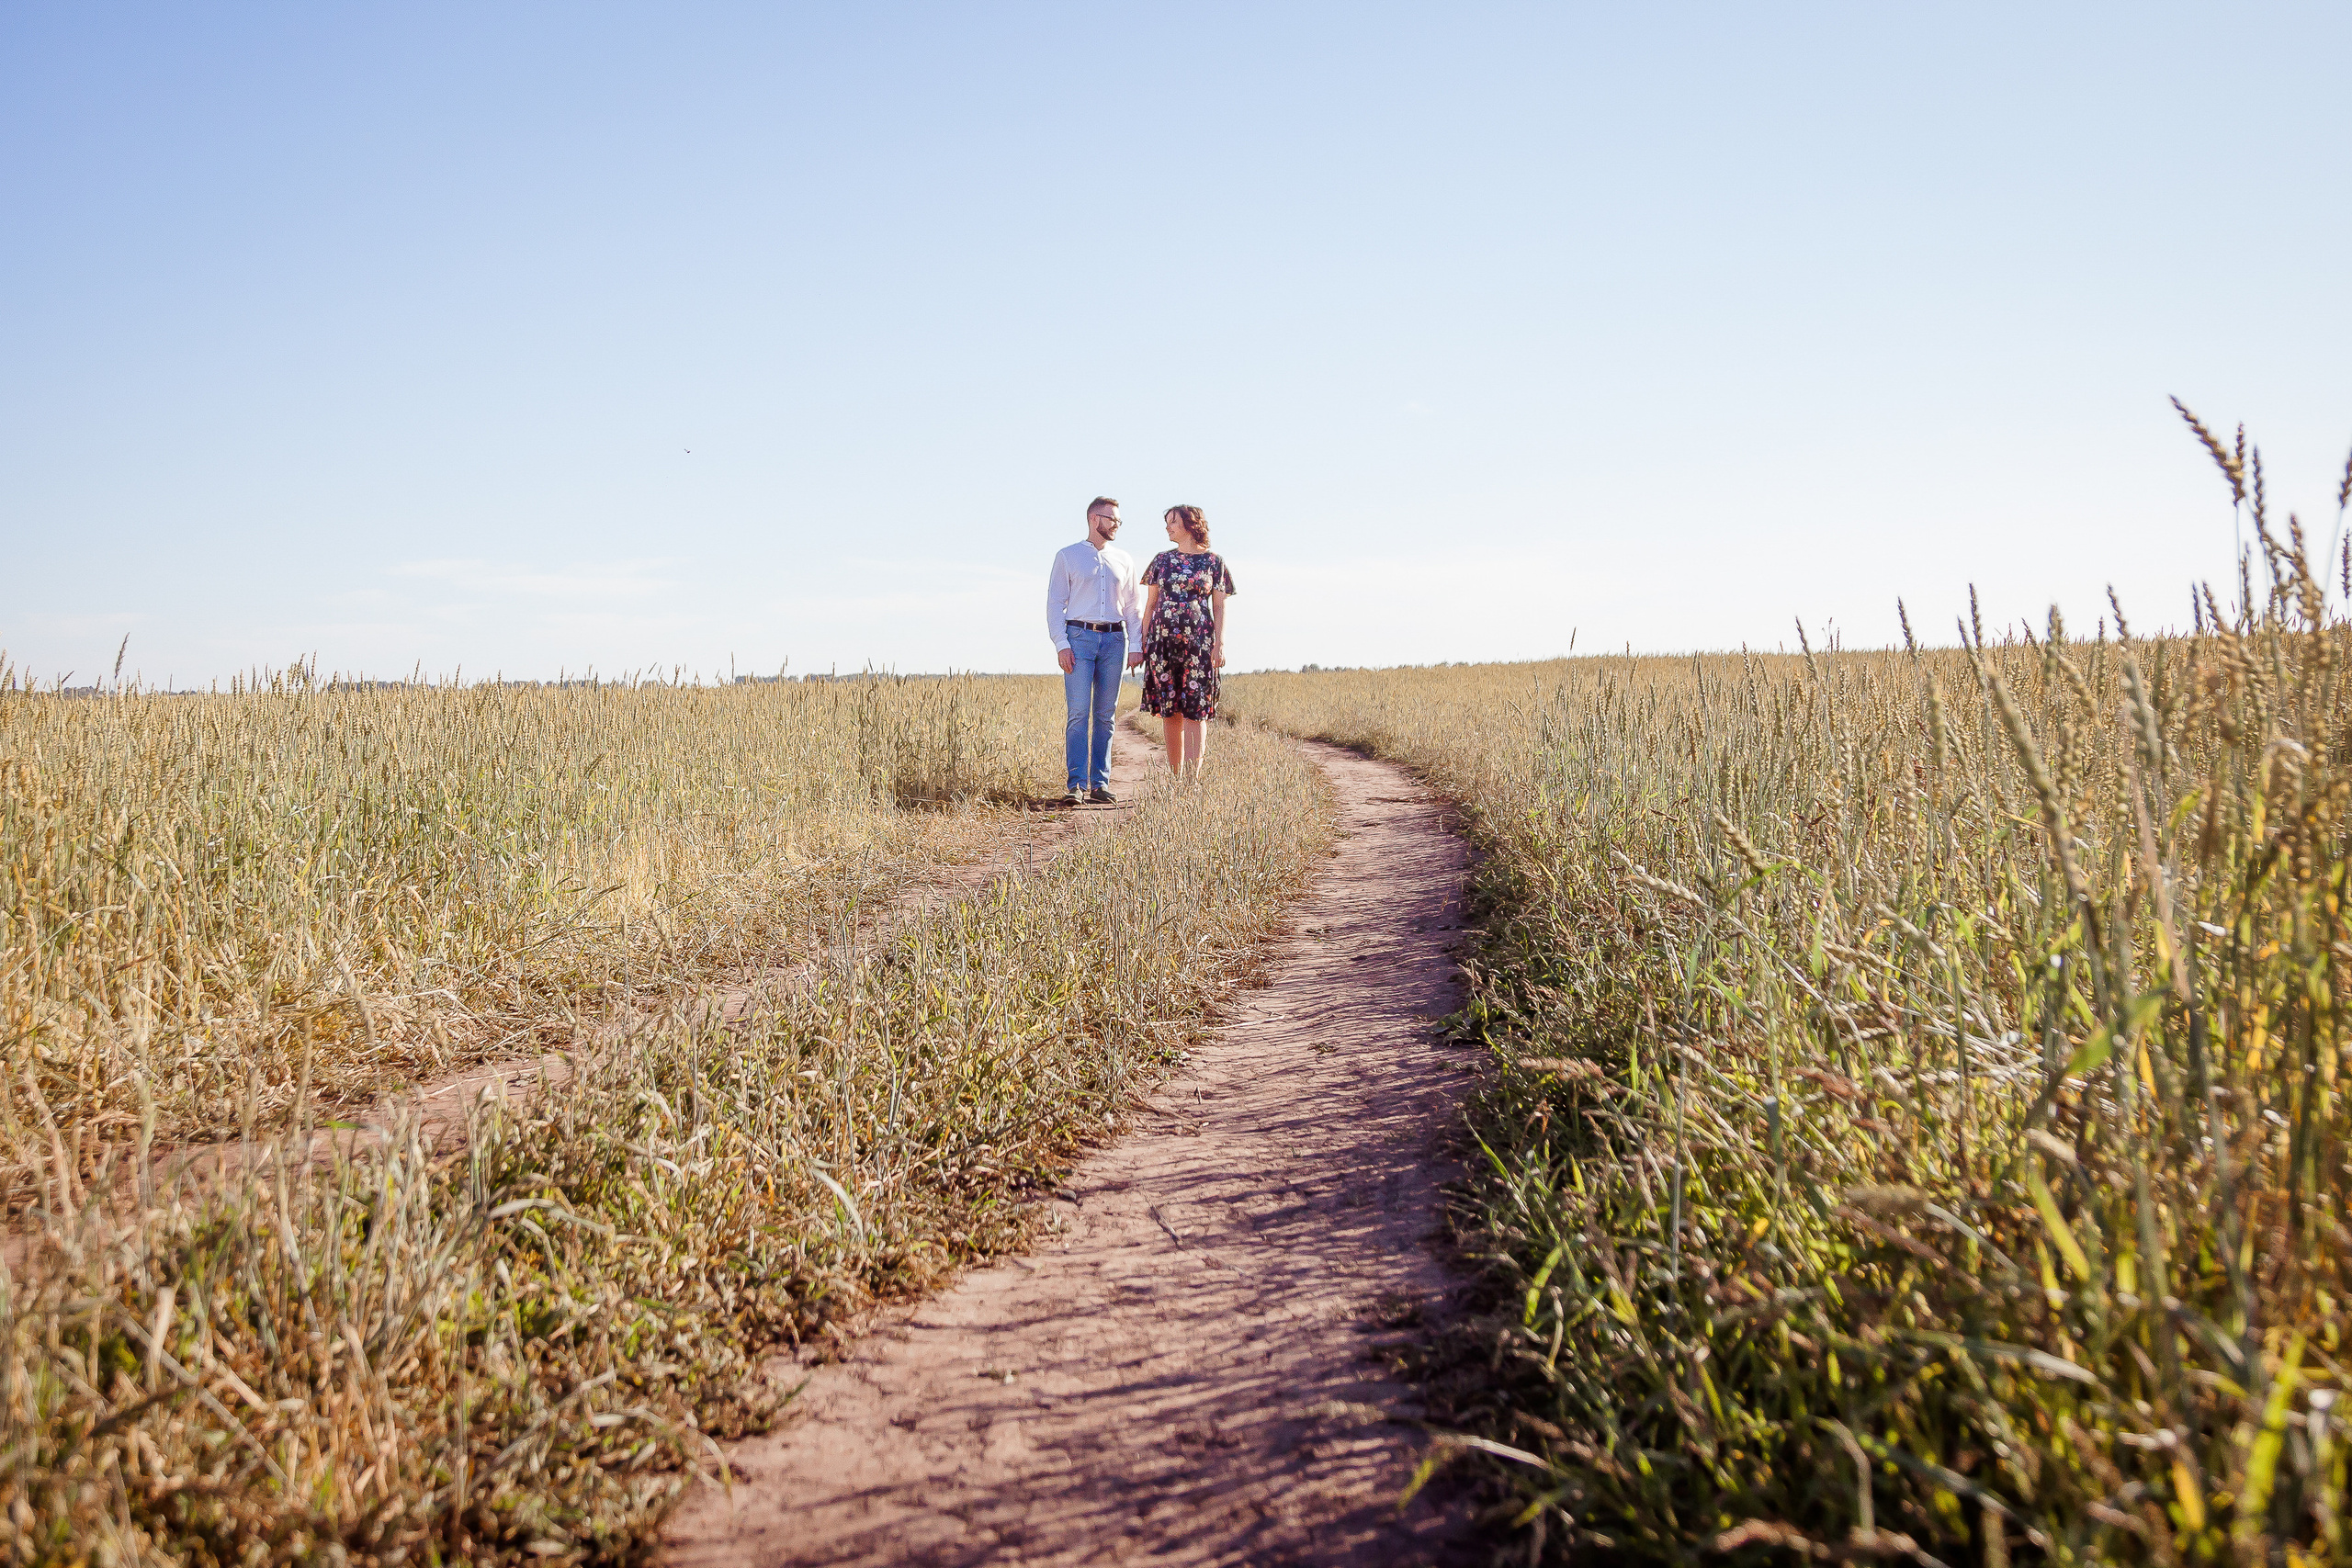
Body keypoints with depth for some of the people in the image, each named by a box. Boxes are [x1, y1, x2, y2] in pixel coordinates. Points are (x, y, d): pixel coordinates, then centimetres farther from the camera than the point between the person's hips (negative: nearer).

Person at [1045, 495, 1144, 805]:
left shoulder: (1124, 560, 17)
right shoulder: (1068, 556, 8)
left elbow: (1133, 606, 17)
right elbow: (1055, 603, 3)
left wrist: (1136, 645, 5)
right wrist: (1061, 644, -8)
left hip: (1114, 640, 3)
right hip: (1080, 637, -3)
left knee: (1106, 715, 2)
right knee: (1078, 713, -11)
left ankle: (1100, 784, 5)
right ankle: (1076, 785, -12)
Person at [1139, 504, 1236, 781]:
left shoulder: (1213, 561, 6)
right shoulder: (1162, 560, 13)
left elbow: (1219, 608, 4)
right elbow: (1151, 604, 13)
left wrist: (1220, 643, -6)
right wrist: (1143, 642, 7)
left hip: (1199, 642, -3)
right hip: (1163, 640, 3)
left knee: (1195, 711, -8)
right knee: (1169, 712, 3)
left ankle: (1192, 779, -11)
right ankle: (1175, 777, 11)